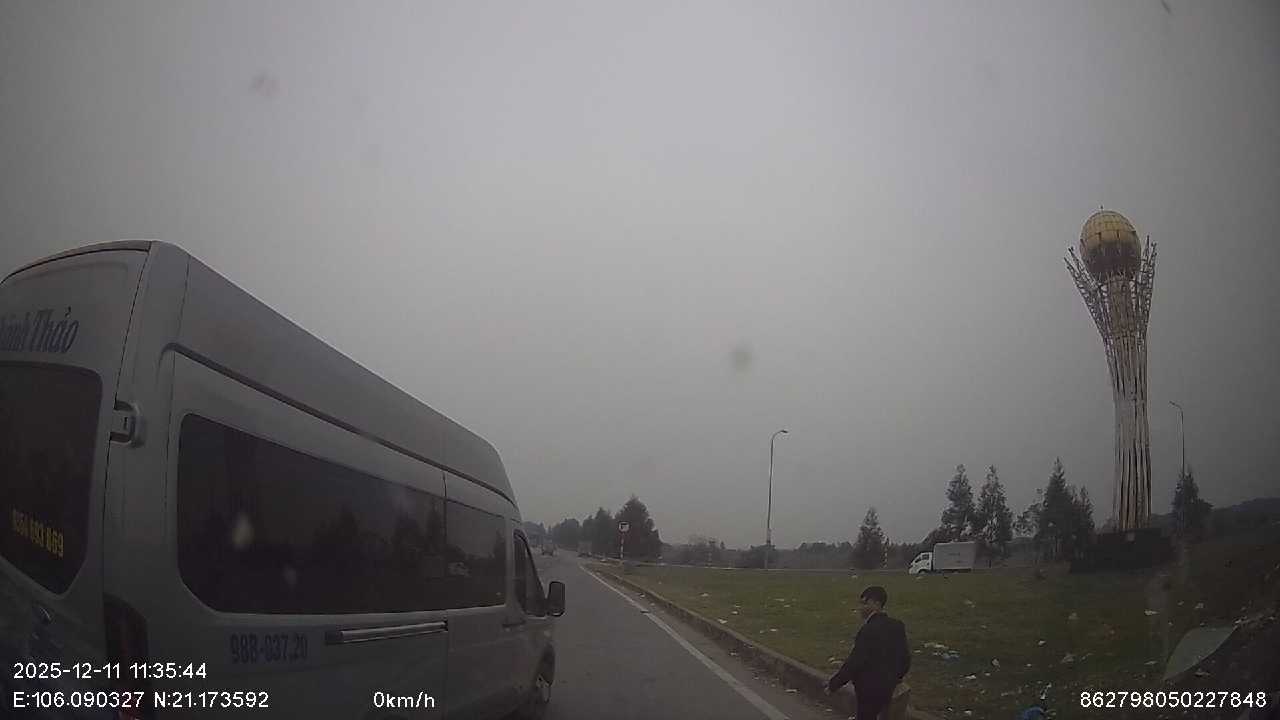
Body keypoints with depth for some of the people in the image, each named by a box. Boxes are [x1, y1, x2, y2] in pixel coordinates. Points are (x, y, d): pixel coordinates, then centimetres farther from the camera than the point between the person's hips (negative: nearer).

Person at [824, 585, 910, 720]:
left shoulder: (869, 630, -25)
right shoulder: (897, 626, -2)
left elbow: (854, 663, -22)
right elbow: (905, 658, 8)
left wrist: (834, 684, -10)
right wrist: (894, 677, 26)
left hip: (870, 690, -7)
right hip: (887, 688, 7)